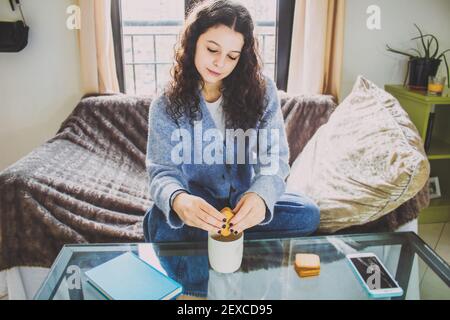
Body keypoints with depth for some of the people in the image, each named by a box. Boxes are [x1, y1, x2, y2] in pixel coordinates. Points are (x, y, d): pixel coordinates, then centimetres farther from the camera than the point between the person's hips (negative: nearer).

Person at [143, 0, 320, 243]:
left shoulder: (262, 90, -8)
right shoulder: (166, 105, -8)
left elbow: (273, 159, -12)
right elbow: (163, 172, -14)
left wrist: (261, 195, -37)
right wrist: (177, 200, -39)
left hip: (243, 201, 3)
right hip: (196, 206, -2)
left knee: (308, 213, -22)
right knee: (161, 222, -33)